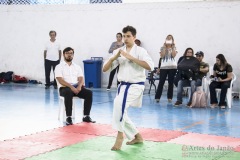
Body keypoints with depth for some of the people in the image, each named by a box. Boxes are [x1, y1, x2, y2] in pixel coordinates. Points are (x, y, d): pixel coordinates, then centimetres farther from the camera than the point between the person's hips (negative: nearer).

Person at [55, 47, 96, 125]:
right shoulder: (59, 67, 5)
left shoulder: (77, 67, 19)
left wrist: (79, 86, -15)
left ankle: (86, 116, -17)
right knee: (69, 93, -40)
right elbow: (60, 80, -8)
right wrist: (71, 87, -22)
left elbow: (81, 79, 9)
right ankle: (68, 117, -34)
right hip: (65, 87, -4)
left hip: (77, 87, 4)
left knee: (89, 93, -24)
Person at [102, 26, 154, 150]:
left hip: (135, 86, -7)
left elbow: (150, 66, -24)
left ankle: (120, 135, -20)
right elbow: (104, 69, 4)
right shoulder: (118, 51, 6)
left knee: (119, 102, -32)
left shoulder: (140, 51, -8)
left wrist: (131, 57, -25)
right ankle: (137, 137, 32)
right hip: (123, 86, 7)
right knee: (121, 114, 12)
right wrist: (114, 58, -14)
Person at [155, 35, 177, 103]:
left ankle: (169, 97, 6)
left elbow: (174, 55, -9)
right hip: (163, 67, -1)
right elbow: (162, 56, -7)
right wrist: (165, 47, -5)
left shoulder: (174, 48, 9)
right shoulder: (162, 48, 9)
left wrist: (172, 47, -6)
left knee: (171, 82, 1)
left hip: (172, 67, 1)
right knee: (161, 82, -5)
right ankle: (157, 97, -4)